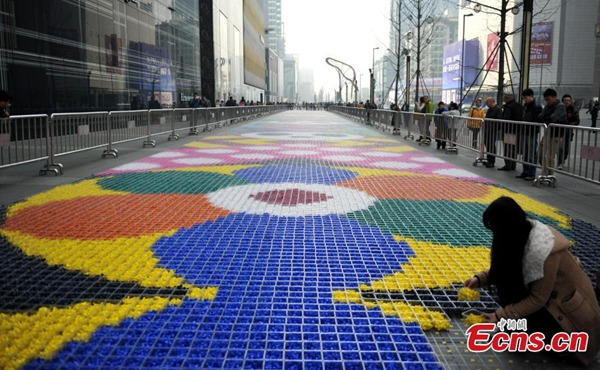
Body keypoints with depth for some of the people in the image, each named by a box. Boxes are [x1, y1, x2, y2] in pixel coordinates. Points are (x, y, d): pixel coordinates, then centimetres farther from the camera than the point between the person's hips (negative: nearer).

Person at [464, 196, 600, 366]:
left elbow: (538, 299, -25)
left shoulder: (541, 250, -34)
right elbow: (504, 268, 6)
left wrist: (501, 316, -20)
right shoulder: (525, 231, -8)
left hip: (571, 307, -9)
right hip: (552, 292, 9)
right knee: (507, 276, -4)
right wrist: (480, 278, -7)